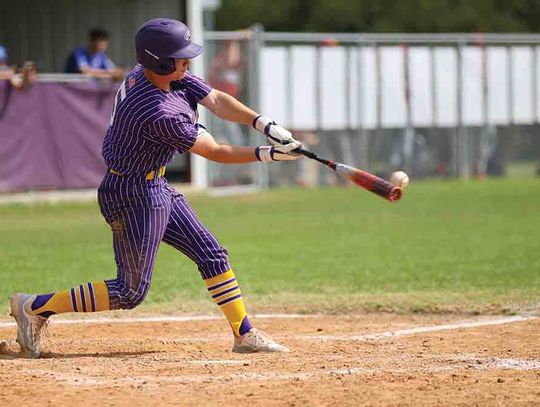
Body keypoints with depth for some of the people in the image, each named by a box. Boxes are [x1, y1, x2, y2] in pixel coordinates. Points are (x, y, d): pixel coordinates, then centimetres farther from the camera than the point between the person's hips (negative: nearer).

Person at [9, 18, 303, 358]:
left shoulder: (175, 77, -4)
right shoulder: (159, 113, -30)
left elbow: (218, 101, -5)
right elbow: (214, 152, -19)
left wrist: (264, 124, -19)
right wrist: (266, 154, -13)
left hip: (155, 187, 10)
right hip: (134, 196, -10)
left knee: (212, 255, 11)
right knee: (131, 292, -2)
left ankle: (245, 334, 18)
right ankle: (36, 307, 4)